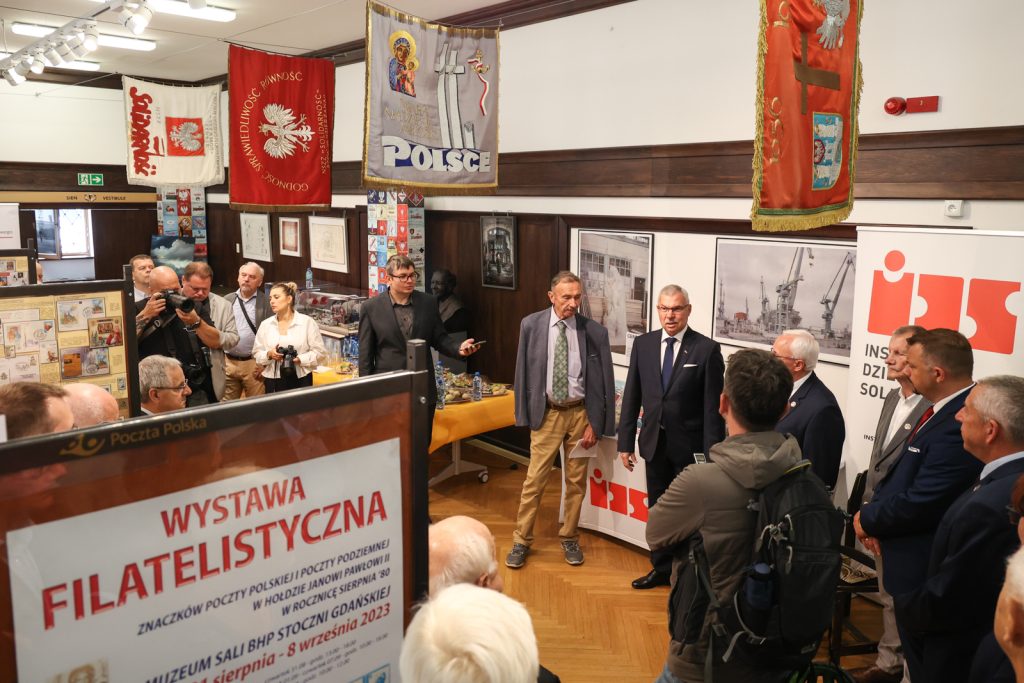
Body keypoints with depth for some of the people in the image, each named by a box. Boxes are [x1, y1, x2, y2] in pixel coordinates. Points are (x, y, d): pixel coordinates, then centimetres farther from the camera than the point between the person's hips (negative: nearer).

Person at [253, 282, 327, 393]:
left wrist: (299, 359, -16)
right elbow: (256, 353, 10)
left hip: (300, 381, -2)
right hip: (273, 382, 2)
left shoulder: (307, 322, -1)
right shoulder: (265, 324, 9)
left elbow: (320, 352, -3)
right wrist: (269, 355, -11)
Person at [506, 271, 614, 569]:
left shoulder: (595, 332, -6)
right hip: (546, 412, -1)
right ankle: (521, 541, 18)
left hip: (580, 412, 1)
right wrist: (525, 414, 1)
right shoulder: (531, 325, -5)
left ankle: (569, 538, 30)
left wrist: (595, 424, -3)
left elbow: (604, 381, -1)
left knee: (576, 482, 12)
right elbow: (524, 372, 2)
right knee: (534, 480, 2)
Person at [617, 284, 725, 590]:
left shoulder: (707, 349, -10)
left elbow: (713, 406, -9)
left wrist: (711, 453, -11)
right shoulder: (643, 344, 2)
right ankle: (662, 568, 33)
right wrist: (625, 442, 4)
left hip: (690, 446, -4)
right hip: (654, 443, 4)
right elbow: (632, 395, 5)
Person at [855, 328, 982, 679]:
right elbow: (902, 473, 10)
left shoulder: (959, 424, -30)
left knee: (926, 664, 11)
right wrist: (875, 513, -4)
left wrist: (868, 518, -12)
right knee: (916, 654, 26)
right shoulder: (945, 409, 3)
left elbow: (919, 505, -29)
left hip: (925, 570, -9)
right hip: (916, 558, 9)